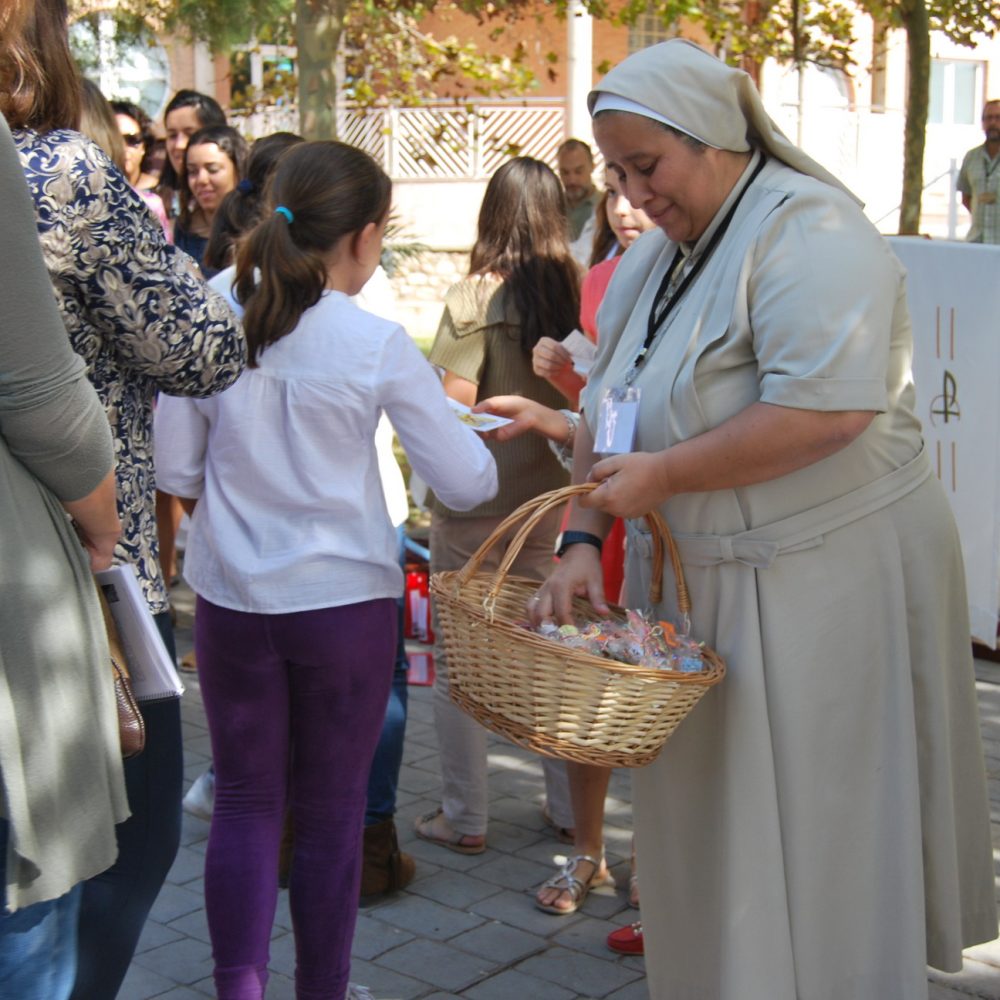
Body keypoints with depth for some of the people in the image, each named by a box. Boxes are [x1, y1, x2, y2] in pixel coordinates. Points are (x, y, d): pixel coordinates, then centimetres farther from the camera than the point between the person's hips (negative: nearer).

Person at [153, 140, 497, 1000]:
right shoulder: (377, 344, -12)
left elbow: (176, 468, 2)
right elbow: (465, 483, -8)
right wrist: (483, 445, 13)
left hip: (230, 597, 2)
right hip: (343, 599, -2)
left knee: (246, 800, 14)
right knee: (330, 813, 13)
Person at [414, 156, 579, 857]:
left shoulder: (475, 297, -15)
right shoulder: (574, 292, -3)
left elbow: (452, 409, -17)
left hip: (473, 507, -5)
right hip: (549, 498, 5)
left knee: (459, 660, 7)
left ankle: (465, 818, 15)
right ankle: (569, 809, 25)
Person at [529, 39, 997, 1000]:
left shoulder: (805, 230, -15)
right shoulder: (655, 255, 12)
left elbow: (827, 409, -28)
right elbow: (605, 406, 14)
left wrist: (660, 475, -21)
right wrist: (582, 540, 1)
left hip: (825, 584, -8)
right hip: (700, 582, 8)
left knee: (804, 833, 2)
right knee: (709, 824, 16)